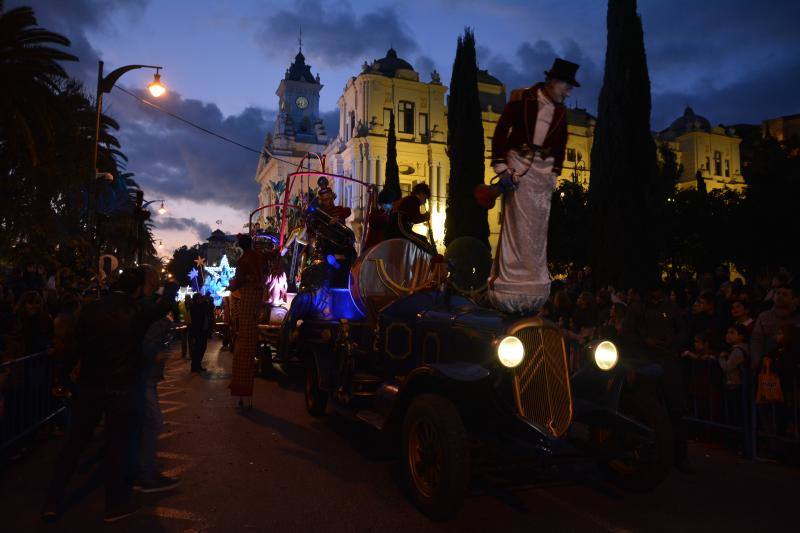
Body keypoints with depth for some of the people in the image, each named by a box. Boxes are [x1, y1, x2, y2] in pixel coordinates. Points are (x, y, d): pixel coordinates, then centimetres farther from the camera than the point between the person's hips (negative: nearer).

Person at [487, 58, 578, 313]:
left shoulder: (560, 110, 9)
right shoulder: (522, 98, -6)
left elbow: (560, 144, 19)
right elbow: (501, 130, -6)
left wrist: (555, 172, 11)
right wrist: (499, 165, -11)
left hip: (543, 168, 5)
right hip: (519, 162, -5)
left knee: (538, 227, 5)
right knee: (517, 223, -8)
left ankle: (534, 287, 13)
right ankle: (510, 286, -3)